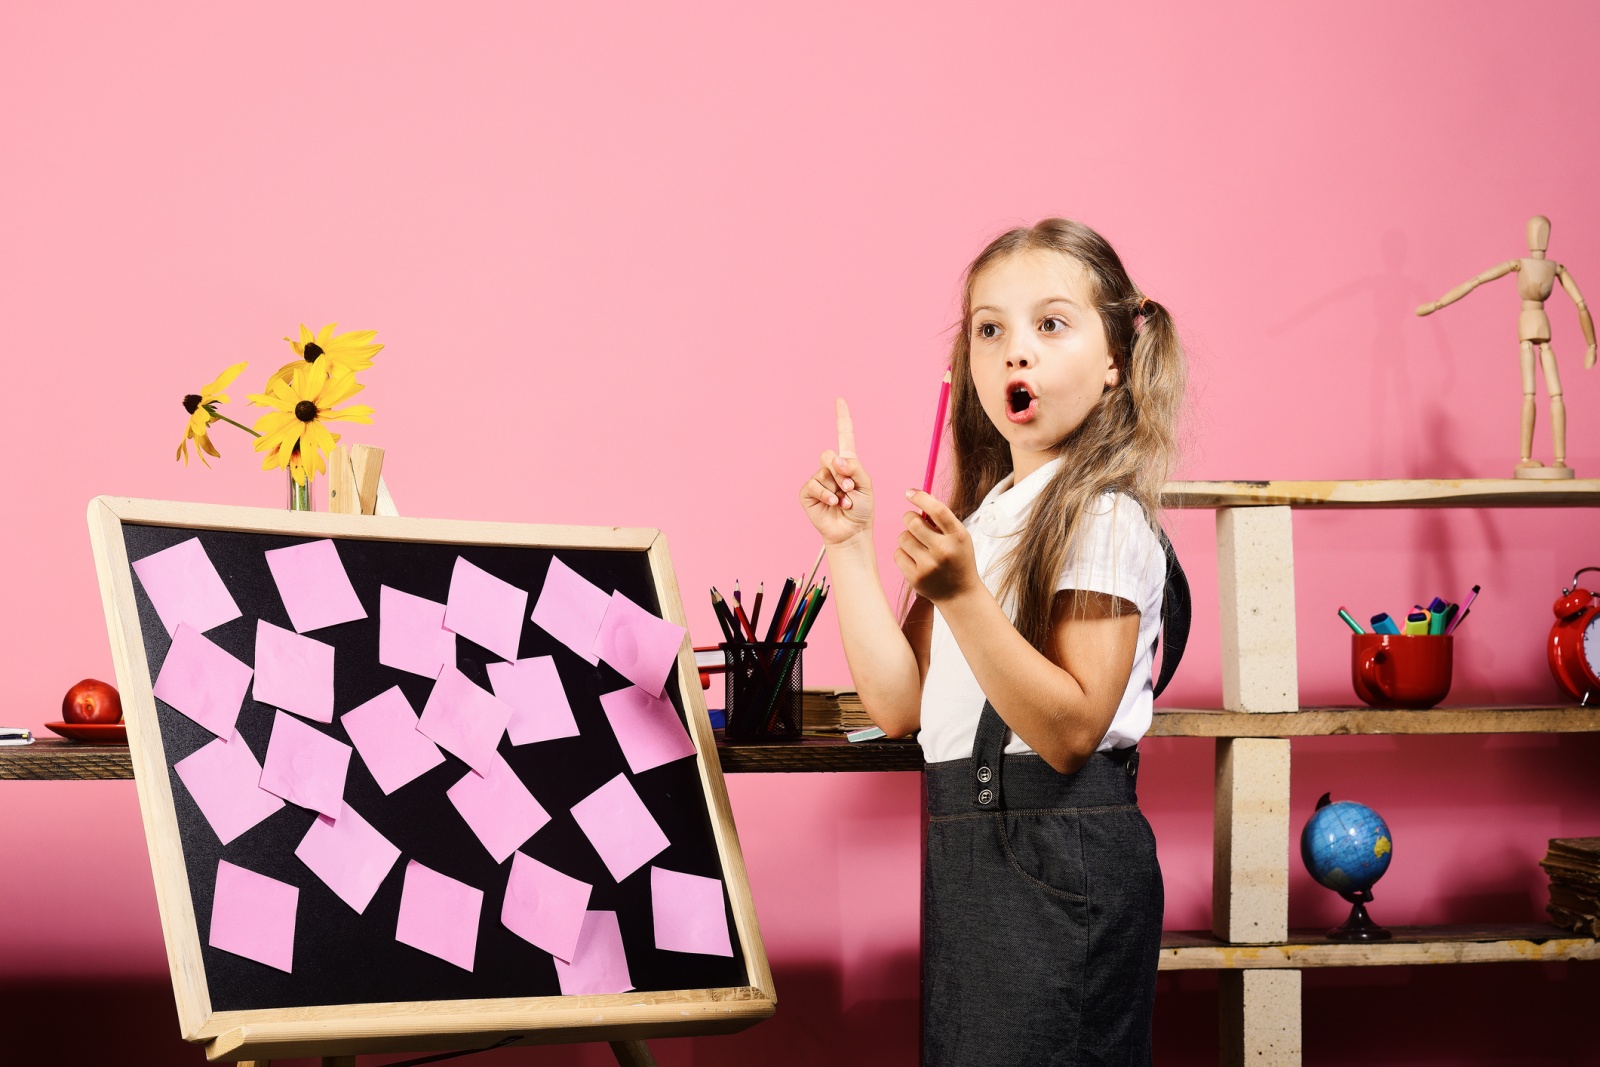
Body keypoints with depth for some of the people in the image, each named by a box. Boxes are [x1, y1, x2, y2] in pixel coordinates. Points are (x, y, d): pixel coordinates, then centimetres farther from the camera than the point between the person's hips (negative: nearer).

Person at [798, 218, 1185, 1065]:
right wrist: (849, 546, 3)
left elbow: (1070, 731, -20)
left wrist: (962, 596, -28)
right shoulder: (985, 516, 15)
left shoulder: (1102, 517, -11)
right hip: (971, 849, 9)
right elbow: (900, 705, 7)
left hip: (1058, 857, -9)